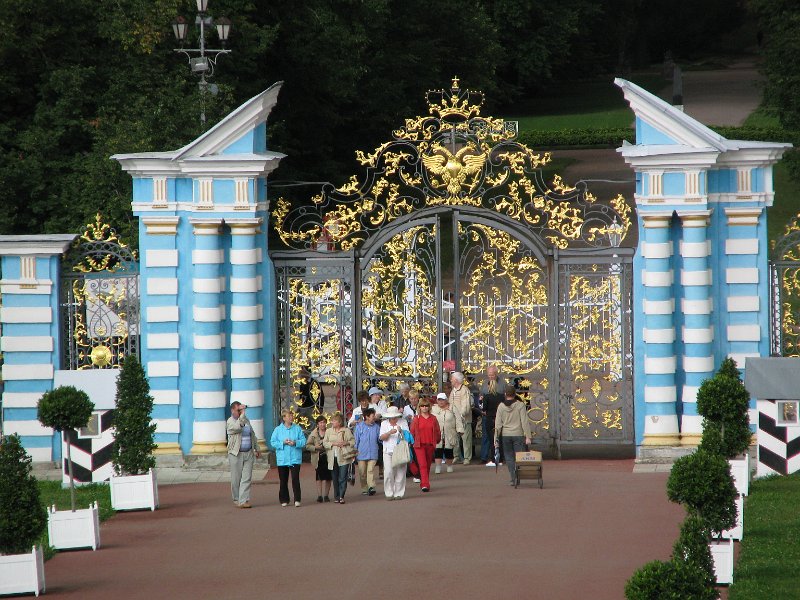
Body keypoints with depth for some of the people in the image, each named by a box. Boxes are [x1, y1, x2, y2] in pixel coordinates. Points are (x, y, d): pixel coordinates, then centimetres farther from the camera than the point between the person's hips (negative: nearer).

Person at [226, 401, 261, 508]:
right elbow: (238, 427, -29)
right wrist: (242, 414, -23)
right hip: (236, 454, -5)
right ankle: (236, 499, 15)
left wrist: (256, 449, 23)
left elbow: (253, 435, 23)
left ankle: (244, 500, -8)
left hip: (248, 454, 5)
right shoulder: (230, 421, -6)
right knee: (236, 479, 2)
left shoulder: (246, 420, 14)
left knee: (246, 478, -5)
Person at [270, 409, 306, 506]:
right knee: (283, 480, 6)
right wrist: (283, 443, -12)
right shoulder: (278, 429, 5)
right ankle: (284, 500, 15)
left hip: (295, 458, -1)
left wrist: (295, 443, -15)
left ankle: (297, 499, -6)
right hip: (282, 459, 1)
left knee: (295, 479, -9)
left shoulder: (297, 428, 5)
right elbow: (273, 442, 1)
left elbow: (303, 442, 3)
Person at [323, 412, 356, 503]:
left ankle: (341, 496, -8)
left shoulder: (346, 431, 3)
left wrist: (346, 443, -15)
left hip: (343, 457, -3)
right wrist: (333, 444, -11)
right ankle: (336, 496, 14)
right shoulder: (328, 431, 11)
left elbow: (353, 441, 3)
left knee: (343, 478, -8)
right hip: (333, 458, 3)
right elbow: (325, 443, 4)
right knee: (335, 478, 7)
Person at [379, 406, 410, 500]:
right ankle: (389, 494, -3)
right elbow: (382, 437, 0)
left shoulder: (403, 422, 7)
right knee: (388, 472, -9)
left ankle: (399, 493, 5)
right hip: (388, 451, 0)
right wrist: (390, 432, -18)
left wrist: (401, 431, -19)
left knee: (400, 473, -3)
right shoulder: (384, 423, 9)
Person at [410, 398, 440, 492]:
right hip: (419, 445, -3)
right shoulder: (416, 419, 1)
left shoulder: (433, 419, 6)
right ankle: (424, 485, -21)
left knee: (428, 465, 10)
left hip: (430, 445, 3)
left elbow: (438, 431, 13)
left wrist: (436, 441, 12)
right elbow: (412, 432, 6)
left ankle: (424, 484, 23)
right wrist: (413, 442, 5)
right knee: (422, 464, -14)